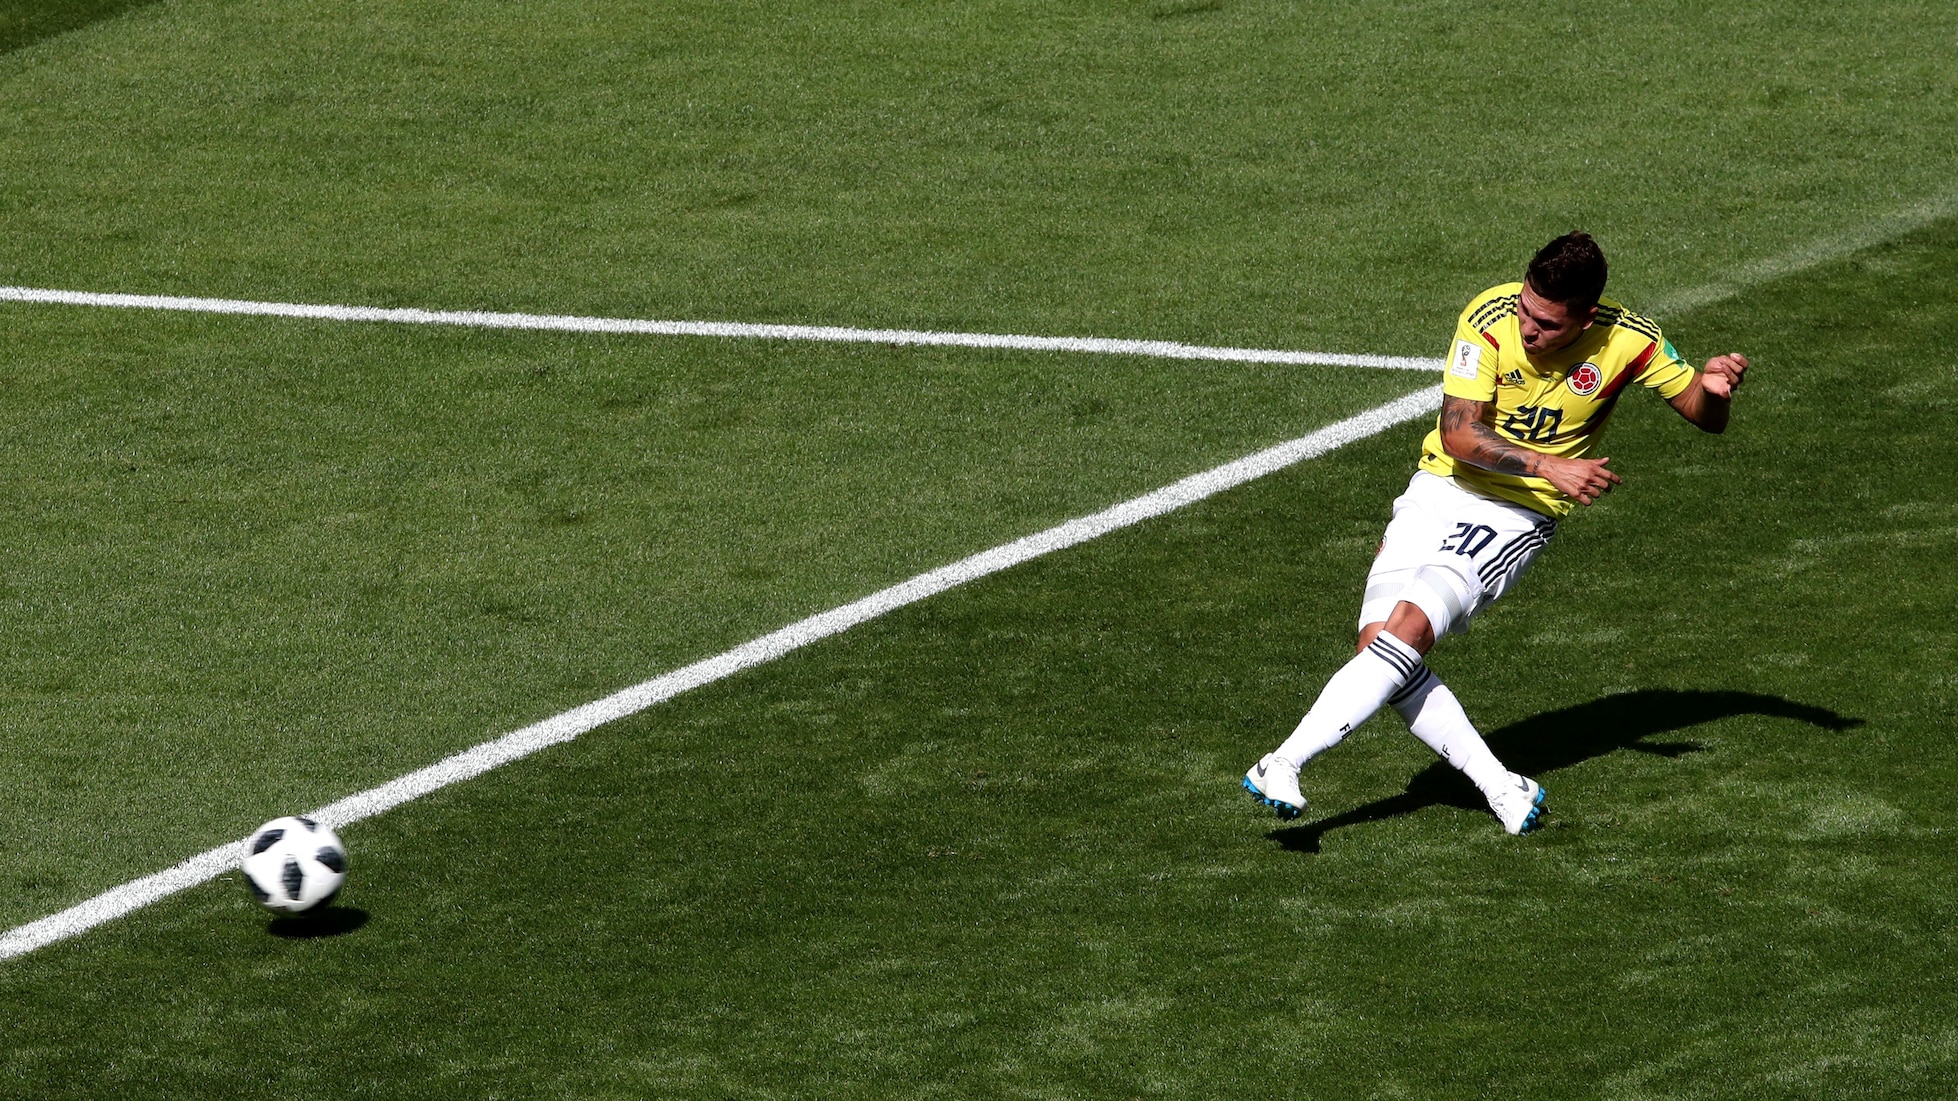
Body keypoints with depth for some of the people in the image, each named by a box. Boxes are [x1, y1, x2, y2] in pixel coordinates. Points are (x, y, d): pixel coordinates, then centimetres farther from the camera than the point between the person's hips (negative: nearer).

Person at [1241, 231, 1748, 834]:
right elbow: (1458, 433, -21)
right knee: (1378, 640, -17)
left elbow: (1706, 417, 0)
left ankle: (1282, 766, -23)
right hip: (1441, 491, 2)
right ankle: (1501, 788, -11)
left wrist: (1714, 389, -23)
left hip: (1518, 516, -2)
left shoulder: (1627, 341, -12)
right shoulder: (1491, 318, -16)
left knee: (1407, 626, -23)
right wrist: (1548, 466, -32)